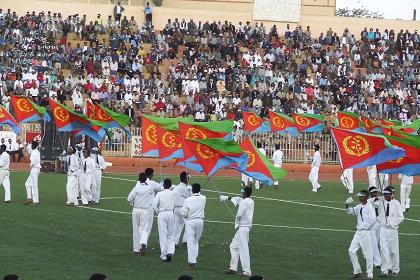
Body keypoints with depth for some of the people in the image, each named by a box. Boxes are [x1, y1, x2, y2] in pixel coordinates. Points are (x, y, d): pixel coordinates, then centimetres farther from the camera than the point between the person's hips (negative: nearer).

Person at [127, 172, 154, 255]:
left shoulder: (136, 188, -9)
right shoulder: (149, 188, -4)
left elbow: (129, 199, -9)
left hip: (136, 210, 0)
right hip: (145, 210, 0)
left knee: (136, 230, 11)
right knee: (143, 230, 2)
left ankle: (136, 249, 15)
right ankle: (143, 243, -27)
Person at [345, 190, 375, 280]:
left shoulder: (369, 207, -13)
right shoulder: (359, 207, 11)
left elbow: (372, 219, -21)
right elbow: (349, 211, 15)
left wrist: (365, 227, -14)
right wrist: (347, 205, -4)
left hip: (366, 232, -8)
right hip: (358, 232, 8)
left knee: (368, 254, -3)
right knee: (351, 251, 7)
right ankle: (357, 271, 17)